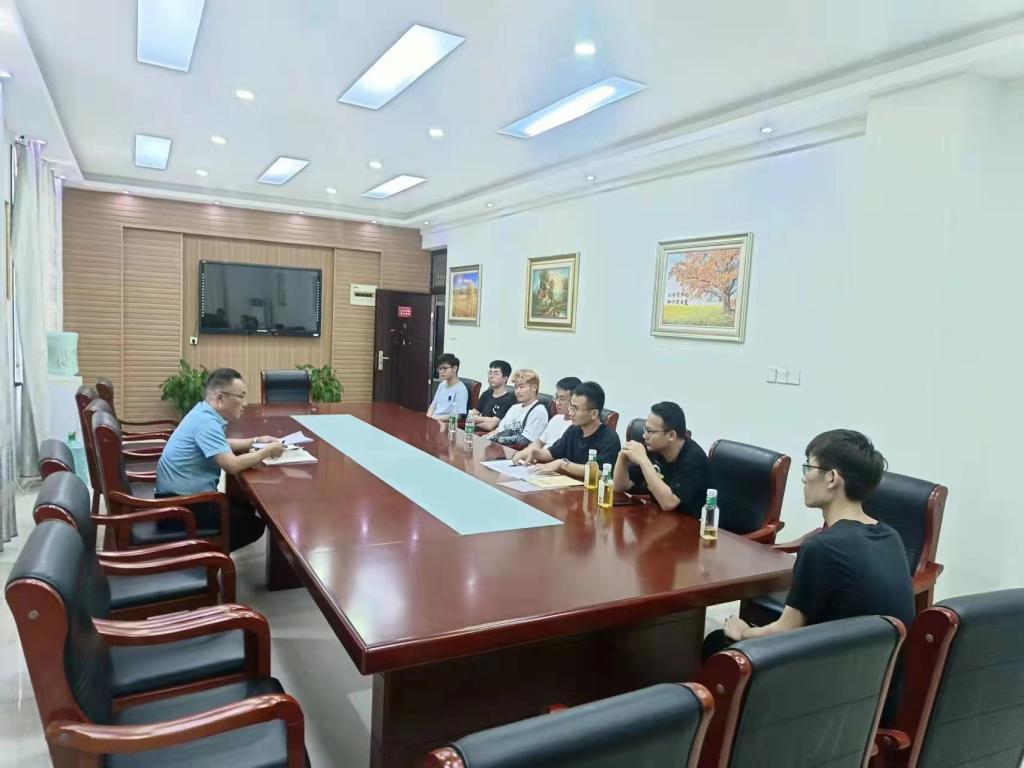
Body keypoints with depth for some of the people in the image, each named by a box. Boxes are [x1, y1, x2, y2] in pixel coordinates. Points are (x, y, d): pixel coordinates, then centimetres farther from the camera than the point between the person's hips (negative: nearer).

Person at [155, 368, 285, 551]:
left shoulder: (206, 413, 6)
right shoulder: (206, 421, -23)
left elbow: (222, 445, 27)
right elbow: (233, 465, -29)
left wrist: (255, 441, 15)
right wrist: (267, 452, -14)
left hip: (186, 496, 10)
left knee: (246, 508, 15)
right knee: (253, 526, -8)